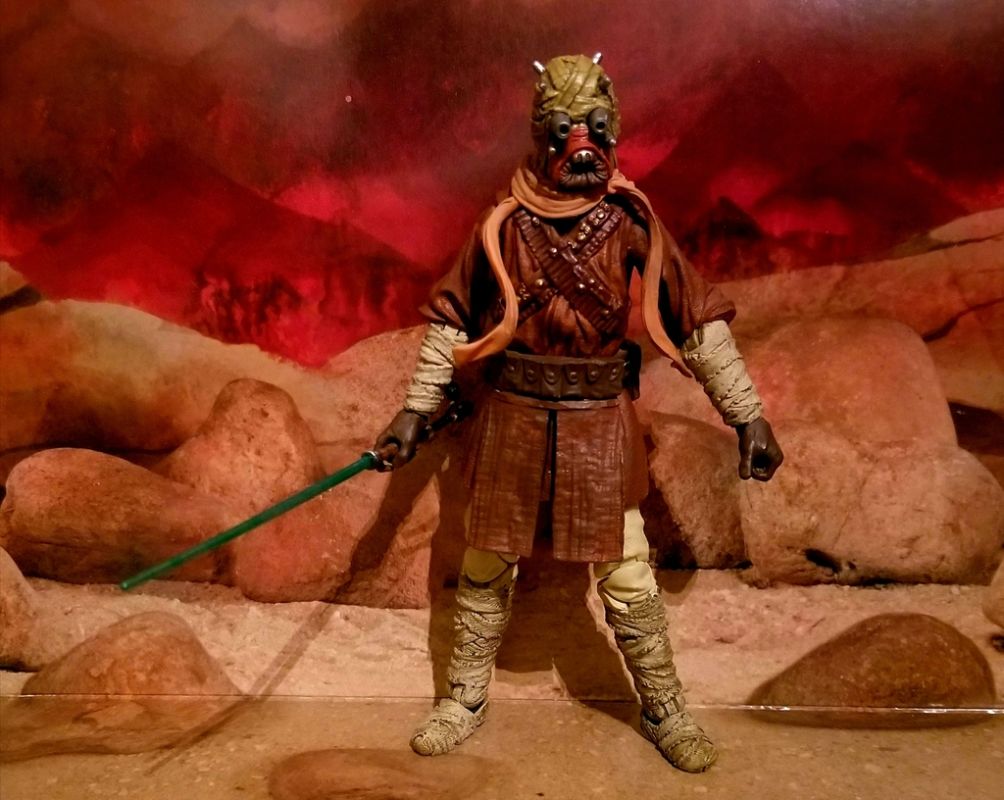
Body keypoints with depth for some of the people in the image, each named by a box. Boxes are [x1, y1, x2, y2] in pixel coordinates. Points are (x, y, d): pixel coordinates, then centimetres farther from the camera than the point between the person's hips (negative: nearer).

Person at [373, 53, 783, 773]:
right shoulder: (502, 227, -3)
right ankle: (467, 700, 32)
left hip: (601, 424, -1)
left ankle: (665, 710, 27)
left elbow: (700, 319, -2)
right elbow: (450, 320, 5)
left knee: (628, 579, 6)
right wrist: (415, 411, 3)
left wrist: (748, 416, -4)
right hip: (514, 418, 1)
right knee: (486, 567, 12)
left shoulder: (632, 224, -5)